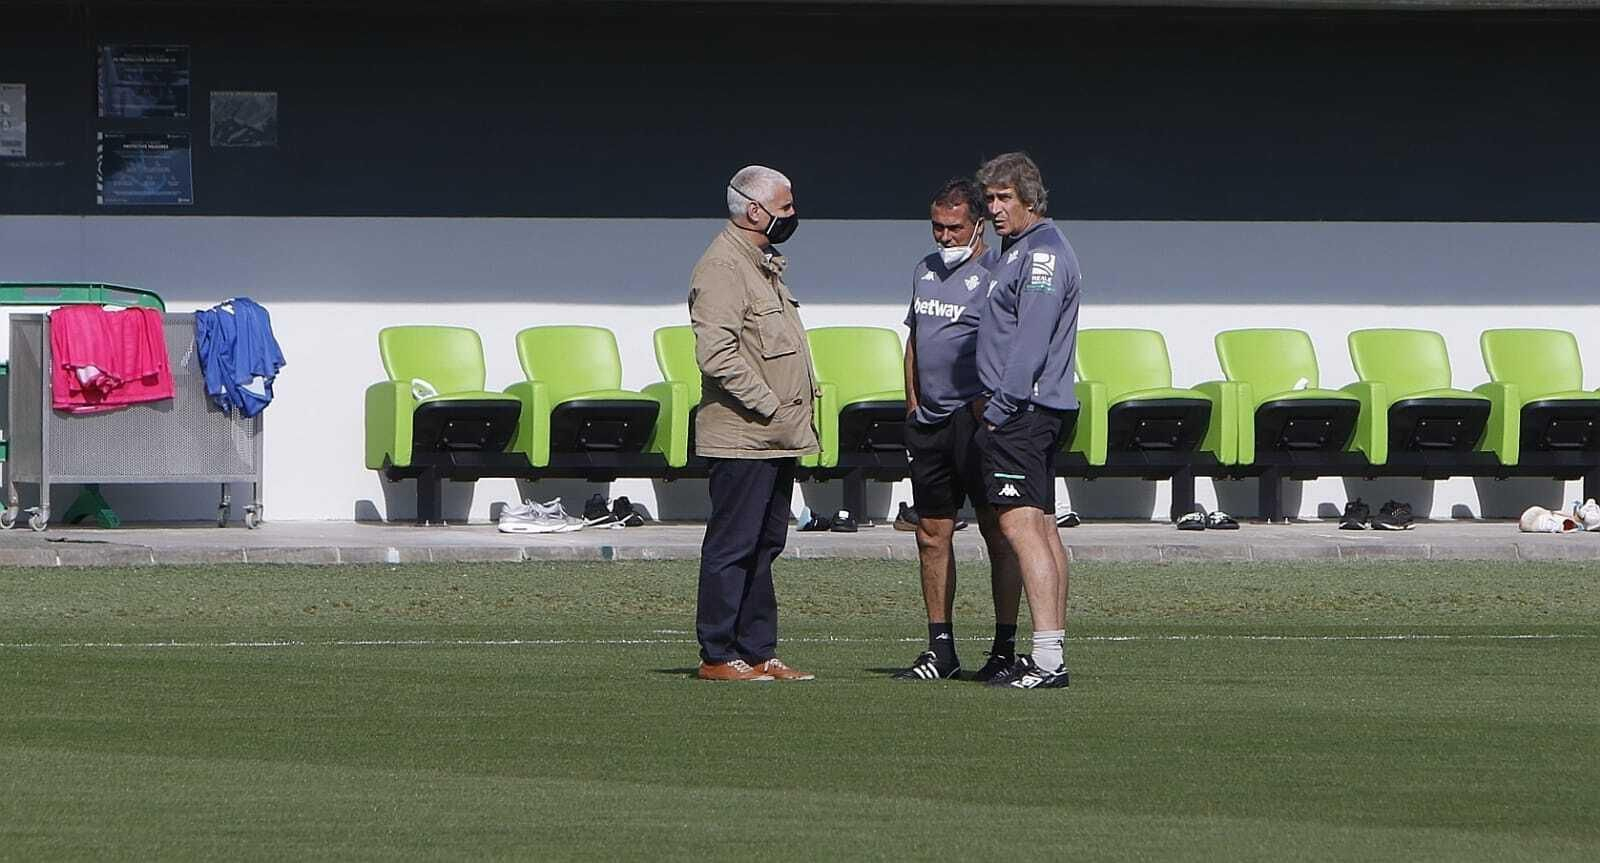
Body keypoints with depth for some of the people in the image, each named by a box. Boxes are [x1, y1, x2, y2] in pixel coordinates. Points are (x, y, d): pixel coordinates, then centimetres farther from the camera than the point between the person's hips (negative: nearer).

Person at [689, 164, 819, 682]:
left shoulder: (762, 265, 19)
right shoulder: (723, 267, -14)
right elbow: (717, 353, -22)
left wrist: (795, 410, 18)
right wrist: (769, 407, -20)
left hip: (776, 439, 10)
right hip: (742, 437, -10)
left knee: (764, 546, 12)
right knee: (732, 547, -6)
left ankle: (757, 652, 17)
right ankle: (717, 655, -3)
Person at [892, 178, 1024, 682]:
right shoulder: (925, 271, 17)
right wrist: (913, 405, 17)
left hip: (979, 418, -8)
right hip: (930, 422, 8)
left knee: (998, 532, -4)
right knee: (932, 534, 8)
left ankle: (1005, 649, -2)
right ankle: (940, 648, 14)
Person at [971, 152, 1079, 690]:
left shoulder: (1043, 254, -13)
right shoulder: (1018, 251, 20)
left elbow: (1031, 342, -20)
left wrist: (999, 408, -19)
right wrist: (988, 395, 14)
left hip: (1023, 409, -11)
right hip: (1037, 410, 11)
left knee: (1021, 525, -16)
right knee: (1042, 528, 11)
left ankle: (1047, 657, -22)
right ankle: (1051, 652, 14)